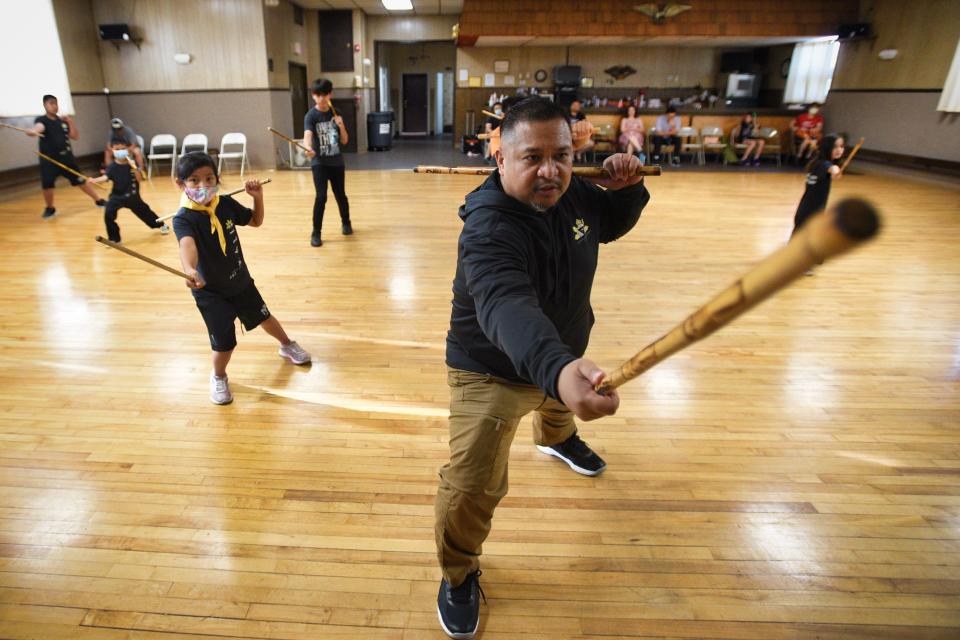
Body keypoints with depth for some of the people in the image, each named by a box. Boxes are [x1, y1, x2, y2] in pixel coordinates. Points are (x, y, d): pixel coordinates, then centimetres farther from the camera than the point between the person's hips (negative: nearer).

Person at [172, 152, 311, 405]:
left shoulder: (226, 203, -9)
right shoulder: (183, 218, -25)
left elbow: (255, 221, 7)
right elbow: (187, 245, -47)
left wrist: (258, 197, -11)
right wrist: (190, 270, -68)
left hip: (240, 280, 5)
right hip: (210, 292, -5)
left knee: (263, 316, 24)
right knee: (224, 344, -5)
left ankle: (287, 346, 53)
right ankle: (218, 377, 28)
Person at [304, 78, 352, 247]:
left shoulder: (335, 114, 3)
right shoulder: (311, 116, -8)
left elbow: (345, 141, 4)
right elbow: (307, 135, -26)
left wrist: (341, 126, -15)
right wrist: (308, 148, -48)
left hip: (337, 162, 3)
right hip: (319, 163, -3)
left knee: (341, 195, 13)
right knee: (321, 196, -14)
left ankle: (346, 223, 38)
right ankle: (316, 233, -4)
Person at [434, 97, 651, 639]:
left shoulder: (573, 193, -12)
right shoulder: (489, 228, -36)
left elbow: (610, 224, 9)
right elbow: (505, 306, -54)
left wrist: (626, 188, -14)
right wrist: (557, 369, -73)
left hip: (564, 353, 7)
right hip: (494, 371, -7)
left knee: (559, 405, 37)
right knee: (472, 486, -13)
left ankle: (558, 438, 77)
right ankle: (459, 575, 20)